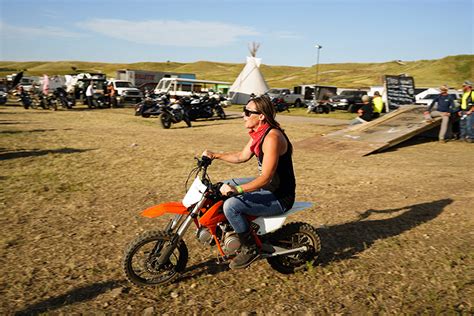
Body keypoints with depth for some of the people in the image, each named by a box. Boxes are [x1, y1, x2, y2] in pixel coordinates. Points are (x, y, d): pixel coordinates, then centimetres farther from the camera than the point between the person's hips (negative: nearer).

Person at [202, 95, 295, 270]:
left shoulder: (272, 137, -26)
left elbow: (266, 177, -30)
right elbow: (242, 156, 17)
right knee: (226, 186, 18)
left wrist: (237, 190, -34)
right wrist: (215, 155, 12)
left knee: (231, 205, -24)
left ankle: (250, 249, -5)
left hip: (280, 197, -10)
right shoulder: (258, 133, 5)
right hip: (268, 186, 10)